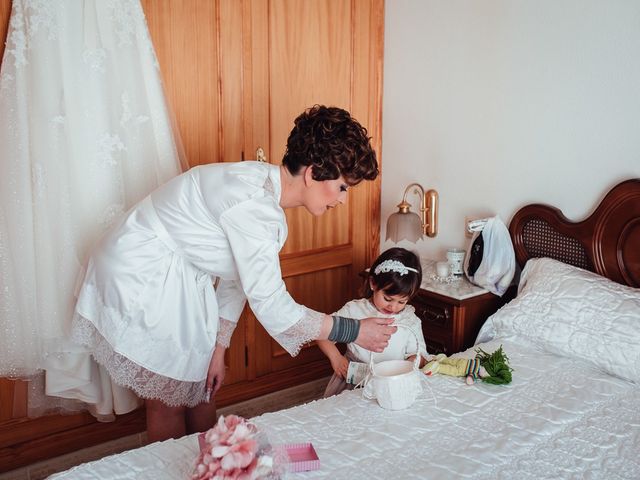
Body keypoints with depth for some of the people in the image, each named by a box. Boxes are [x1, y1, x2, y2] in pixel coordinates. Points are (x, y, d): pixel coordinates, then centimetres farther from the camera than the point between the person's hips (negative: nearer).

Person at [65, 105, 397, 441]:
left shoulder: (266, 189, -1)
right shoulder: (252, 204, -32)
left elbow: (237, 277, 5)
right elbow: (270, 305, -30)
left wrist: (218, 350, 6)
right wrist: (354, 331, -22)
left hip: (179, 276, 9)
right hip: (142, 277, -9)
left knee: (201, 387, 16)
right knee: (168, 401, 4)